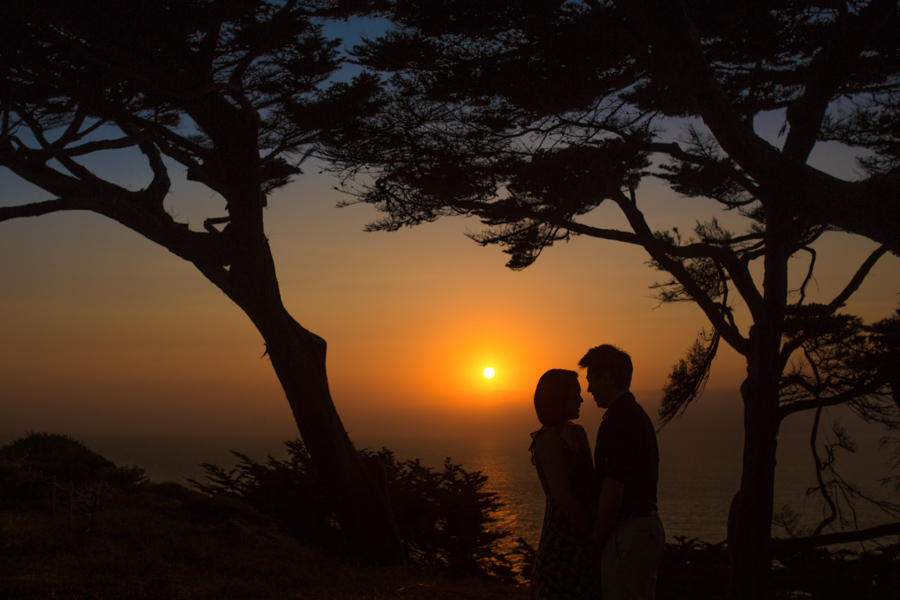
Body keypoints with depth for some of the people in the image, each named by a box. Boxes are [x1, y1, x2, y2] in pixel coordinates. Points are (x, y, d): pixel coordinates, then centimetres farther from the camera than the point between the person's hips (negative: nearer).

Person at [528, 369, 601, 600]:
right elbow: (562, 497, -18)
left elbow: (590, 485, 13)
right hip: (565, 538, -8)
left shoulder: (576, 433, 14)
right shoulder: (548, 439, -13)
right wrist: (594, 536, -13)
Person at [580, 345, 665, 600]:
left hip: (626, 531, -10)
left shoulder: (618, 420, -17)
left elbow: (613, 489, -21)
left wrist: (596, 540, -11)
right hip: (649, 526, 10)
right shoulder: (640, 416, 16)